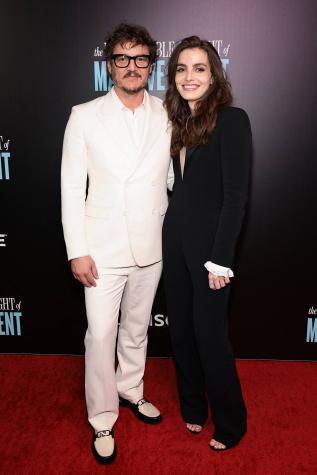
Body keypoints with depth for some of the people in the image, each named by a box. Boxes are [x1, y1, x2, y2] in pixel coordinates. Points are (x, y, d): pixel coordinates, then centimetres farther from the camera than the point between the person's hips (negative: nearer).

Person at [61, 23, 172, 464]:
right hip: (104, 248, -2)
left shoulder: (168, 116, 0)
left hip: (151, 246, 3)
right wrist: (77, 250, -9)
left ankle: (131, 389, 43)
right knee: (101, 334, 4)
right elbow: (72, 187, -6)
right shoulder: (85, 116, -5)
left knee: (137, 326, 19)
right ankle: (103, 420, 25)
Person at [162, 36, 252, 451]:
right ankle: (192, 407, 35)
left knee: (209, 333, 2)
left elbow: (236, 194, -15)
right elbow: (182, 185, 11)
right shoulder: (181, 121, 12)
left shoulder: (232, 119, -10)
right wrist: (173, 230, 3)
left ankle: (230, 423, 25)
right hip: (175, 237, 7)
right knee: (180, 327, 14)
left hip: (210, 241, -7)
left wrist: (220, 258, -18)